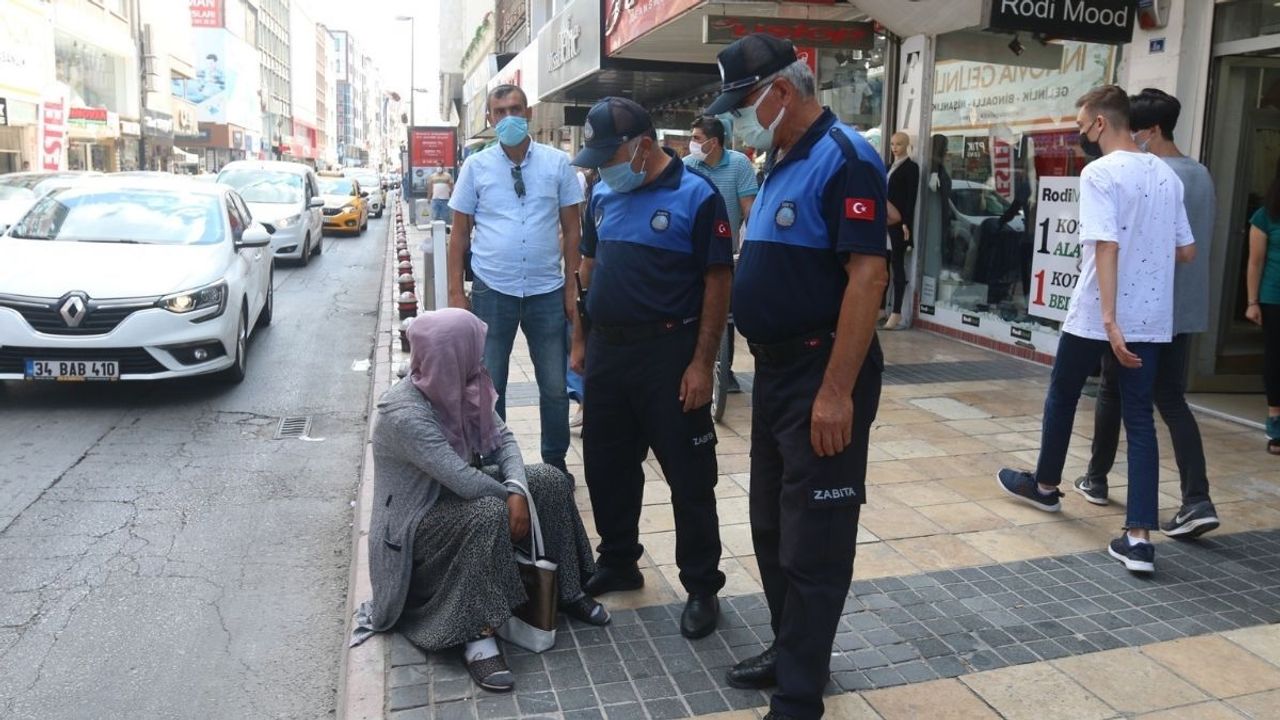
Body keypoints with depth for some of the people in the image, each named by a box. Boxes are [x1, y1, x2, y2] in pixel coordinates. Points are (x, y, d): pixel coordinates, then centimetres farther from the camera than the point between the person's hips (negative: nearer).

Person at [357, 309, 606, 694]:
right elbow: (465, 480, -35)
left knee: (551, 480, -6)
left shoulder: (459, 387, -7)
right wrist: (511, 496, -19)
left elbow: (502, 437, -5)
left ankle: (565, 589, 6)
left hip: (459, 491, 8)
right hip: (416, 522, -8)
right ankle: (476, 634, -25)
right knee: (490, 512, -35)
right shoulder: (404, 415, -32)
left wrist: (517, 491, -22)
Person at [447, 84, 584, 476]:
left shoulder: (557, 163, 1)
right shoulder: (476, 167, 1)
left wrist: (572, 285, 1)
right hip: (491, 292, 0)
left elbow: (571, 228, 5)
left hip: (547, 292, 0)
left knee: (555, 386, 10)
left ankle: (556, 462, 28)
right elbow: (459, 233, 5)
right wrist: (456, 291, 0)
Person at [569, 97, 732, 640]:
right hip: (607, 351, 7)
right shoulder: (603, 194, 9)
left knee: (689, 478, 3)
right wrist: (580, 340, 13)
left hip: (669, 356, -6)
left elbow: (718, 283, -11)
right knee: (607, 467, 17)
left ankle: (702, 588, 18)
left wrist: (702, 364, -15)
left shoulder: (696, 197, -10)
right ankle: (618, 564, 36)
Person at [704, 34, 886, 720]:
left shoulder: (844, 158, -16)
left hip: (822, 375, -9)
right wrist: (768, 362, 15)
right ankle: (790, 650, 36)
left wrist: (836, 391, -25)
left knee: (813, 542, 1)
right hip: (774, 368, 10)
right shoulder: (779, 163, 13)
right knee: (771, 527, 19)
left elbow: (867, 274, -22)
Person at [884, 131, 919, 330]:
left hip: (899, 221, -7)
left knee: (897, 265, -7)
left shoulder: (911, 167, -4)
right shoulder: (890, 167, 18)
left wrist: (906, 223, -19)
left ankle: (897, 313, -6)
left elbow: (911, 196, -11)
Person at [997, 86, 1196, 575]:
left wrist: (1109, 319, -26)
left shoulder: (1099, 173, -12)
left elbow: (1107, 247, -22)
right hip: (1152, 319, 6)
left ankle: (1045, 486, 37)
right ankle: (1139, 537, -2)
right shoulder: (1166, 175, 10)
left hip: (1097, 316, -5)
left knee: (1062, 396, 17)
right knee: (1140, 419, 4)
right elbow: (1187, 252, 13)